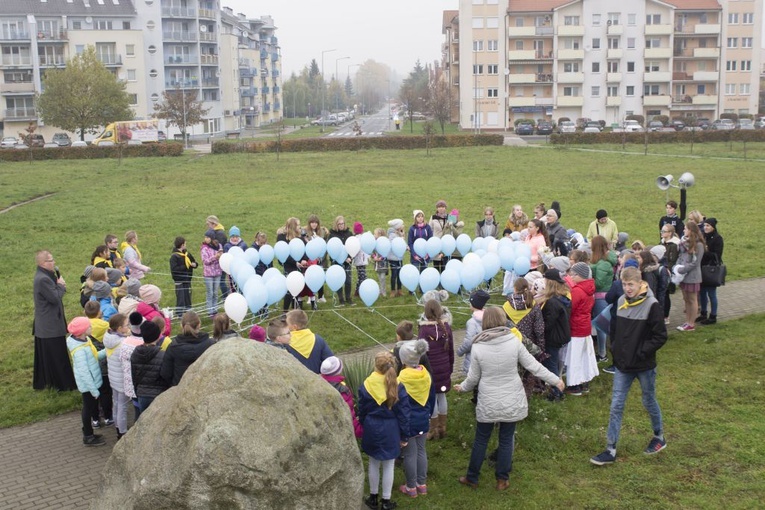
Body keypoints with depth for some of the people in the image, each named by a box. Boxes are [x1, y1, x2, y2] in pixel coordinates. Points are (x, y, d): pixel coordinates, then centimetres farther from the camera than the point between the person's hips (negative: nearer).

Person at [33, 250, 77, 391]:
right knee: (57, 356, 1)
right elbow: (55, 298, -24)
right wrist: (61, 285, -9)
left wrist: (59, 285, -5)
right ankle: (64, 384, 10)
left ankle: (42, 381, 31)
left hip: (44, 325, 10)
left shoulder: (43, 275, 8)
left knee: (44, 355, 20)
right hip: (51, 325, -10)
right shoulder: (43, 279, -24)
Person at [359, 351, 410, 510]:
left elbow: (361, 411, 1)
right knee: (388, 466, 10)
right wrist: (404, 436, 2)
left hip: (372, 429, 1)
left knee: (374, 464, 17)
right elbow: (403, 414, -8)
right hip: (391, 431, -1)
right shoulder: (398, 386, -14)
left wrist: (365, 428, 18)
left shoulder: (366, 385, -11)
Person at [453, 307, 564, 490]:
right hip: (511, 401, 0)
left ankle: (472, 478, 28)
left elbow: (473, 377, -3)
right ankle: (502, 480, 24)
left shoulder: (478, 347, -12)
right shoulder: (514, 341, -12)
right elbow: (533, 366, -4)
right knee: (506, 440, 14)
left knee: (481, 440, 15)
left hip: (488, 402, 0)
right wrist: (555, 380, 9)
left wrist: (463, 387, 19)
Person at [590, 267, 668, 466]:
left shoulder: (651, 305, -17)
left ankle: (659, 437, 39)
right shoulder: (621, 302, 1)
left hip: (644, 366, -5)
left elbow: (660, 336, -14)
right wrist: (615, 349, 4)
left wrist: (642, 352, -17)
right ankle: (610, 450, 7)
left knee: (649, 402, 15)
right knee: (616, 405, 3)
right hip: (623, 364, 5)